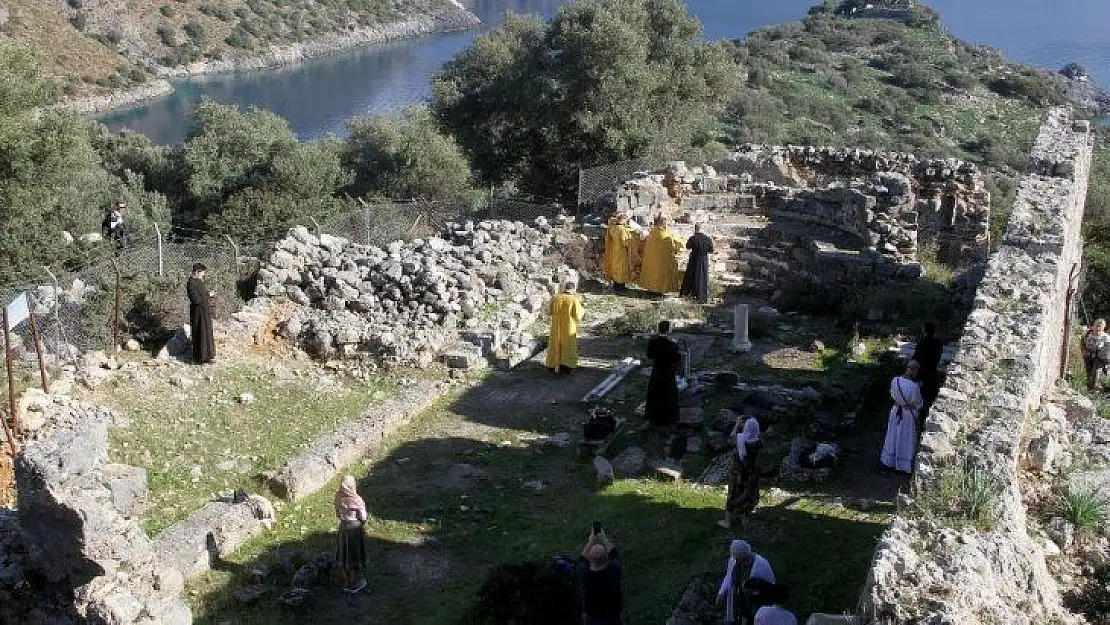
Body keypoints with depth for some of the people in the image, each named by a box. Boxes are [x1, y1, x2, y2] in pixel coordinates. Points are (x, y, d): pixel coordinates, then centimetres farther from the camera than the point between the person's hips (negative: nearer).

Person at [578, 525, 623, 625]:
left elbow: (583, 558, -4)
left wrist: (591, 540, 1)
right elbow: (614, 554, -5)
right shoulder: (614, 570, -28)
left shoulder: (583, 574, -27)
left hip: (592, 617, 0)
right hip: (613, 615, 0)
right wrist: (604, 538, 4)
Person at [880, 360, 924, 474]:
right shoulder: (913, 387, -31)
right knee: (906, 440, 13)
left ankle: (889, 460, 39)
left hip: (896, 412, 5)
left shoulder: (894, 381, -14)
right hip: (908, 415, -5)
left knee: (894, 436, 23)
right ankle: (904, 465, 28)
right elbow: (918, 404, -16)